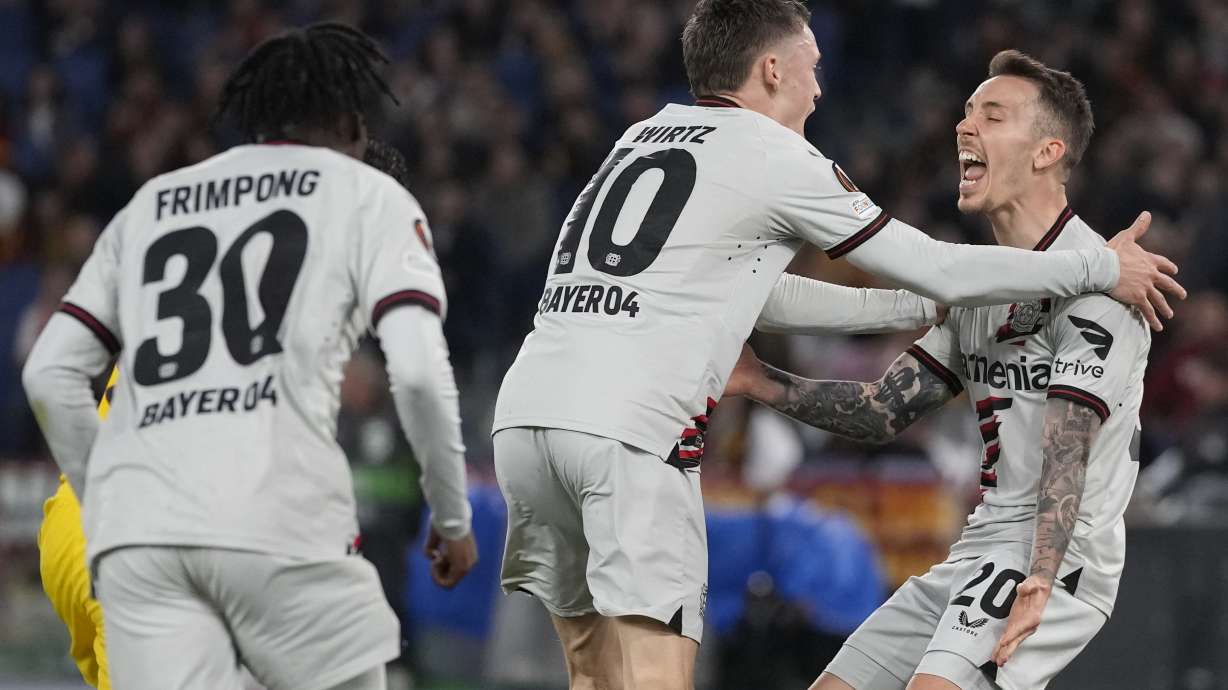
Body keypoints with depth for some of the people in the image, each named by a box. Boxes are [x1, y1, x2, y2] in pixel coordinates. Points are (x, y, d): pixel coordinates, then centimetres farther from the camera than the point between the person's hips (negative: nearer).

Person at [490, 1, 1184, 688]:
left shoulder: (641, 137, 25)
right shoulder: (780, 158, 3)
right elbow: (939, 270, 6)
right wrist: (1102, 269, 16)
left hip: (526, 405, 7)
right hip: (628, 426, -7)